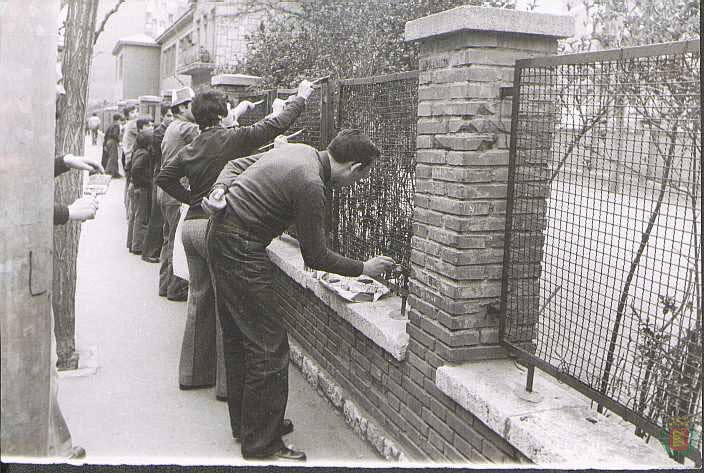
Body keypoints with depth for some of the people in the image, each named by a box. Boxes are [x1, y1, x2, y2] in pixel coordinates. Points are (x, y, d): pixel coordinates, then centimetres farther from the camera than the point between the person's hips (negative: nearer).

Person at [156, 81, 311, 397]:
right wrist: (301, 98, 5)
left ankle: (193, 373, 26)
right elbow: (275, 125, -7)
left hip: (191, 225, 8)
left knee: (199, 299, 16)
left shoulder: (192, 148, 11)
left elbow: (164, 177, 16)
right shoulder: (232, 139, -10)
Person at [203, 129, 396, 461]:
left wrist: (220, 190, 1)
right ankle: (261, 444, 5)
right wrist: (363, 268, -3)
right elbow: (315, 257, -15)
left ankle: (244, 423, 33)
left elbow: (237, 164, 17)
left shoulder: (299, 150, 8)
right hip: (241, 250, -11)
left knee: (237, 335, 18)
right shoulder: (310, 184, -21)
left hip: (220, 235, 11)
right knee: (269, 346, -5)